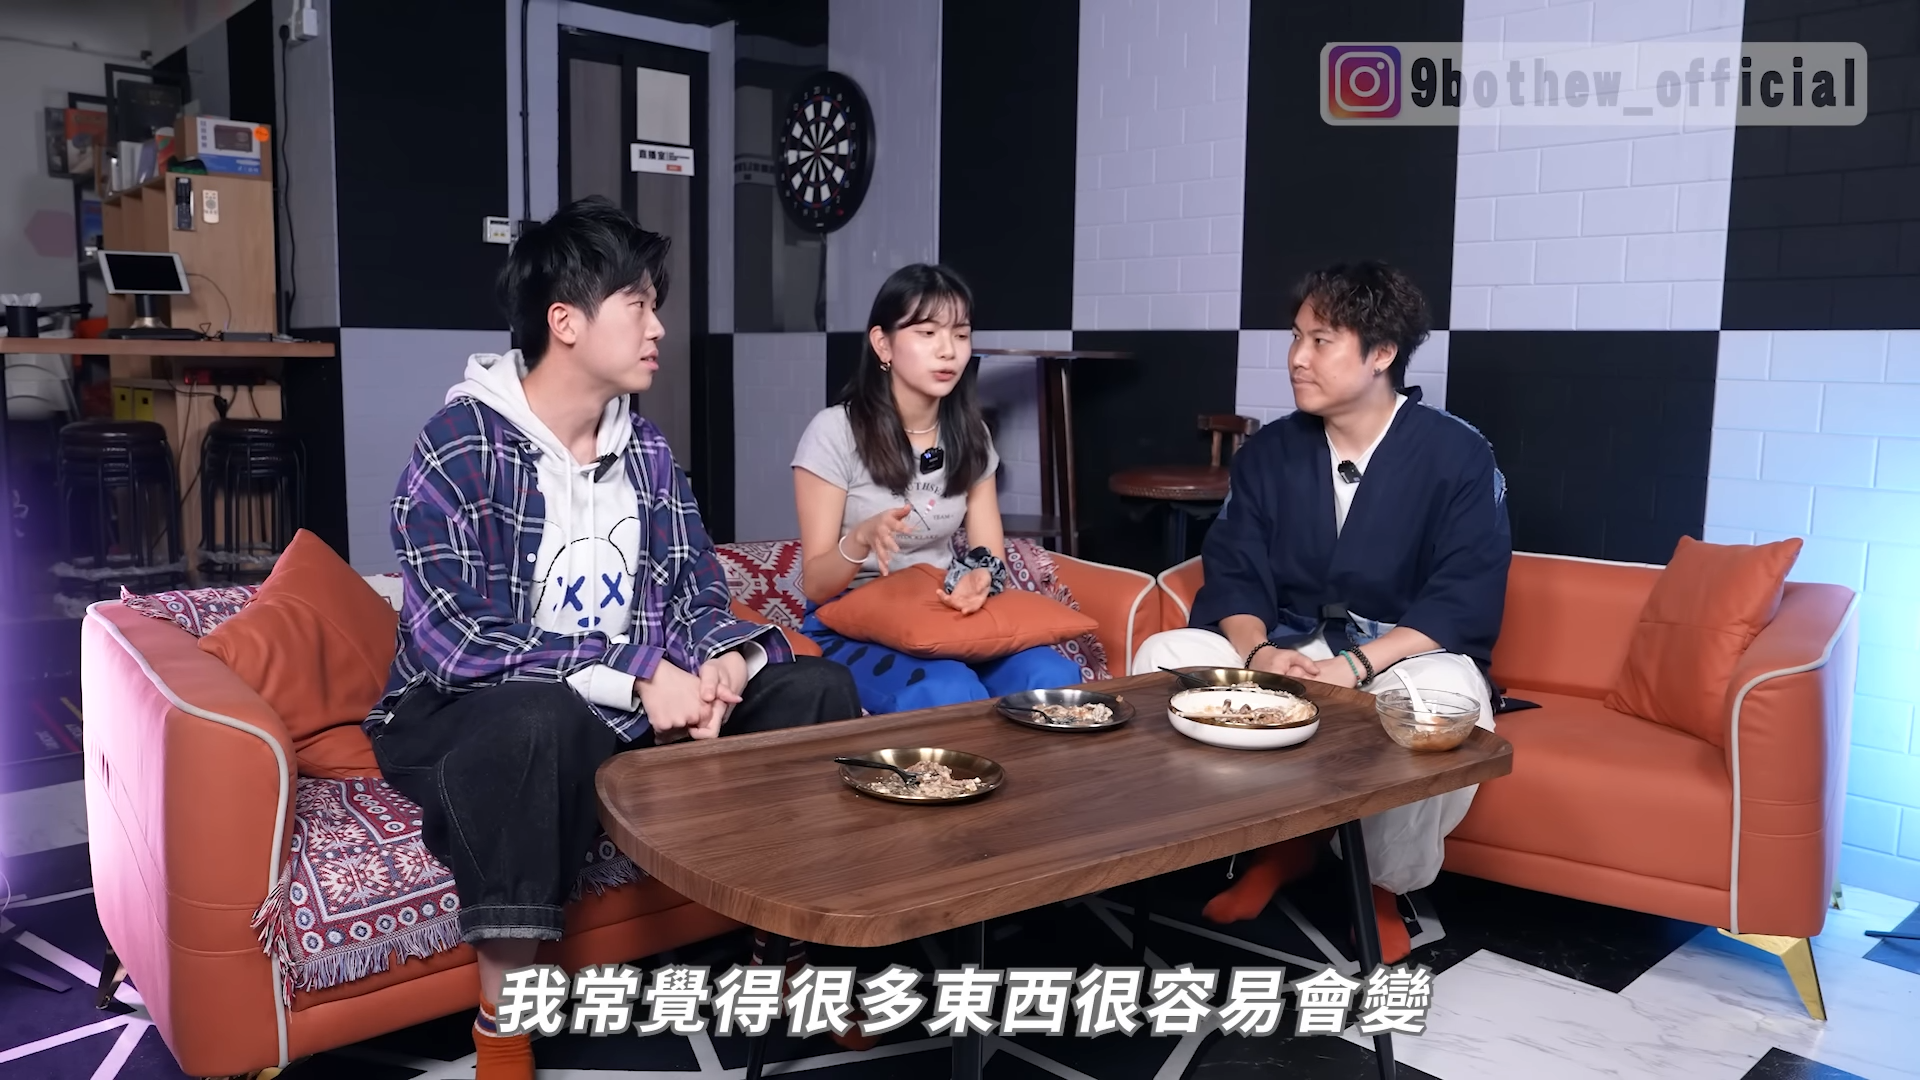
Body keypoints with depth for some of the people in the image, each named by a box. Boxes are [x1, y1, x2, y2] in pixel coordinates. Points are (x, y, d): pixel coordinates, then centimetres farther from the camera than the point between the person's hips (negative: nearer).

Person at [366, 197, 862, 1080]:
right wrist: (635, 677, -29)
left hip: (629, 705, 7)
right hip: (470, 716, -6)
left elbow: (696, 592, 6)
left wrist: (720, 660, -18)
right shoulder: (461, 446, -16)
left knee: (814, 690, -6)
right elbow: (451, 639, -25)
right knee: (541, 720, -41)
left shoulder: (646, 448, 5)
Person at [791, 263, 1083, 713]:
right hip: (850, 628, -4)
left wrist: (978, 576, -22)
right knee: (951, 697, -34)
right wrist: (862, 538, -32)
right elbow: (815, 586, -10)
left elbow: (991, 554, 4)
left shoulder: (969, 435, 6)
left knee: (1054, 680, -24)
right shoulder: (835, 432, -11)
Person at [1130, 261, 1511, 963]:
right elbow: (1233, 576, 0)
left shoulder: (1457, 456, -7)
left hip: (1408, 656, -4)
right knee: (1162, 657, -18)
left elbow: (1462, 604, -15)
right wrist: (1258, 651, -23)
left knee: (1442, 700, -38)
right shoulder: (1268, 453, 4)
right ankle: (1277, 840, -1)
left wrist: (1355, 668, -28)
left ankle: (1385, 886, -8)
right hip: (1286, 653, 4)